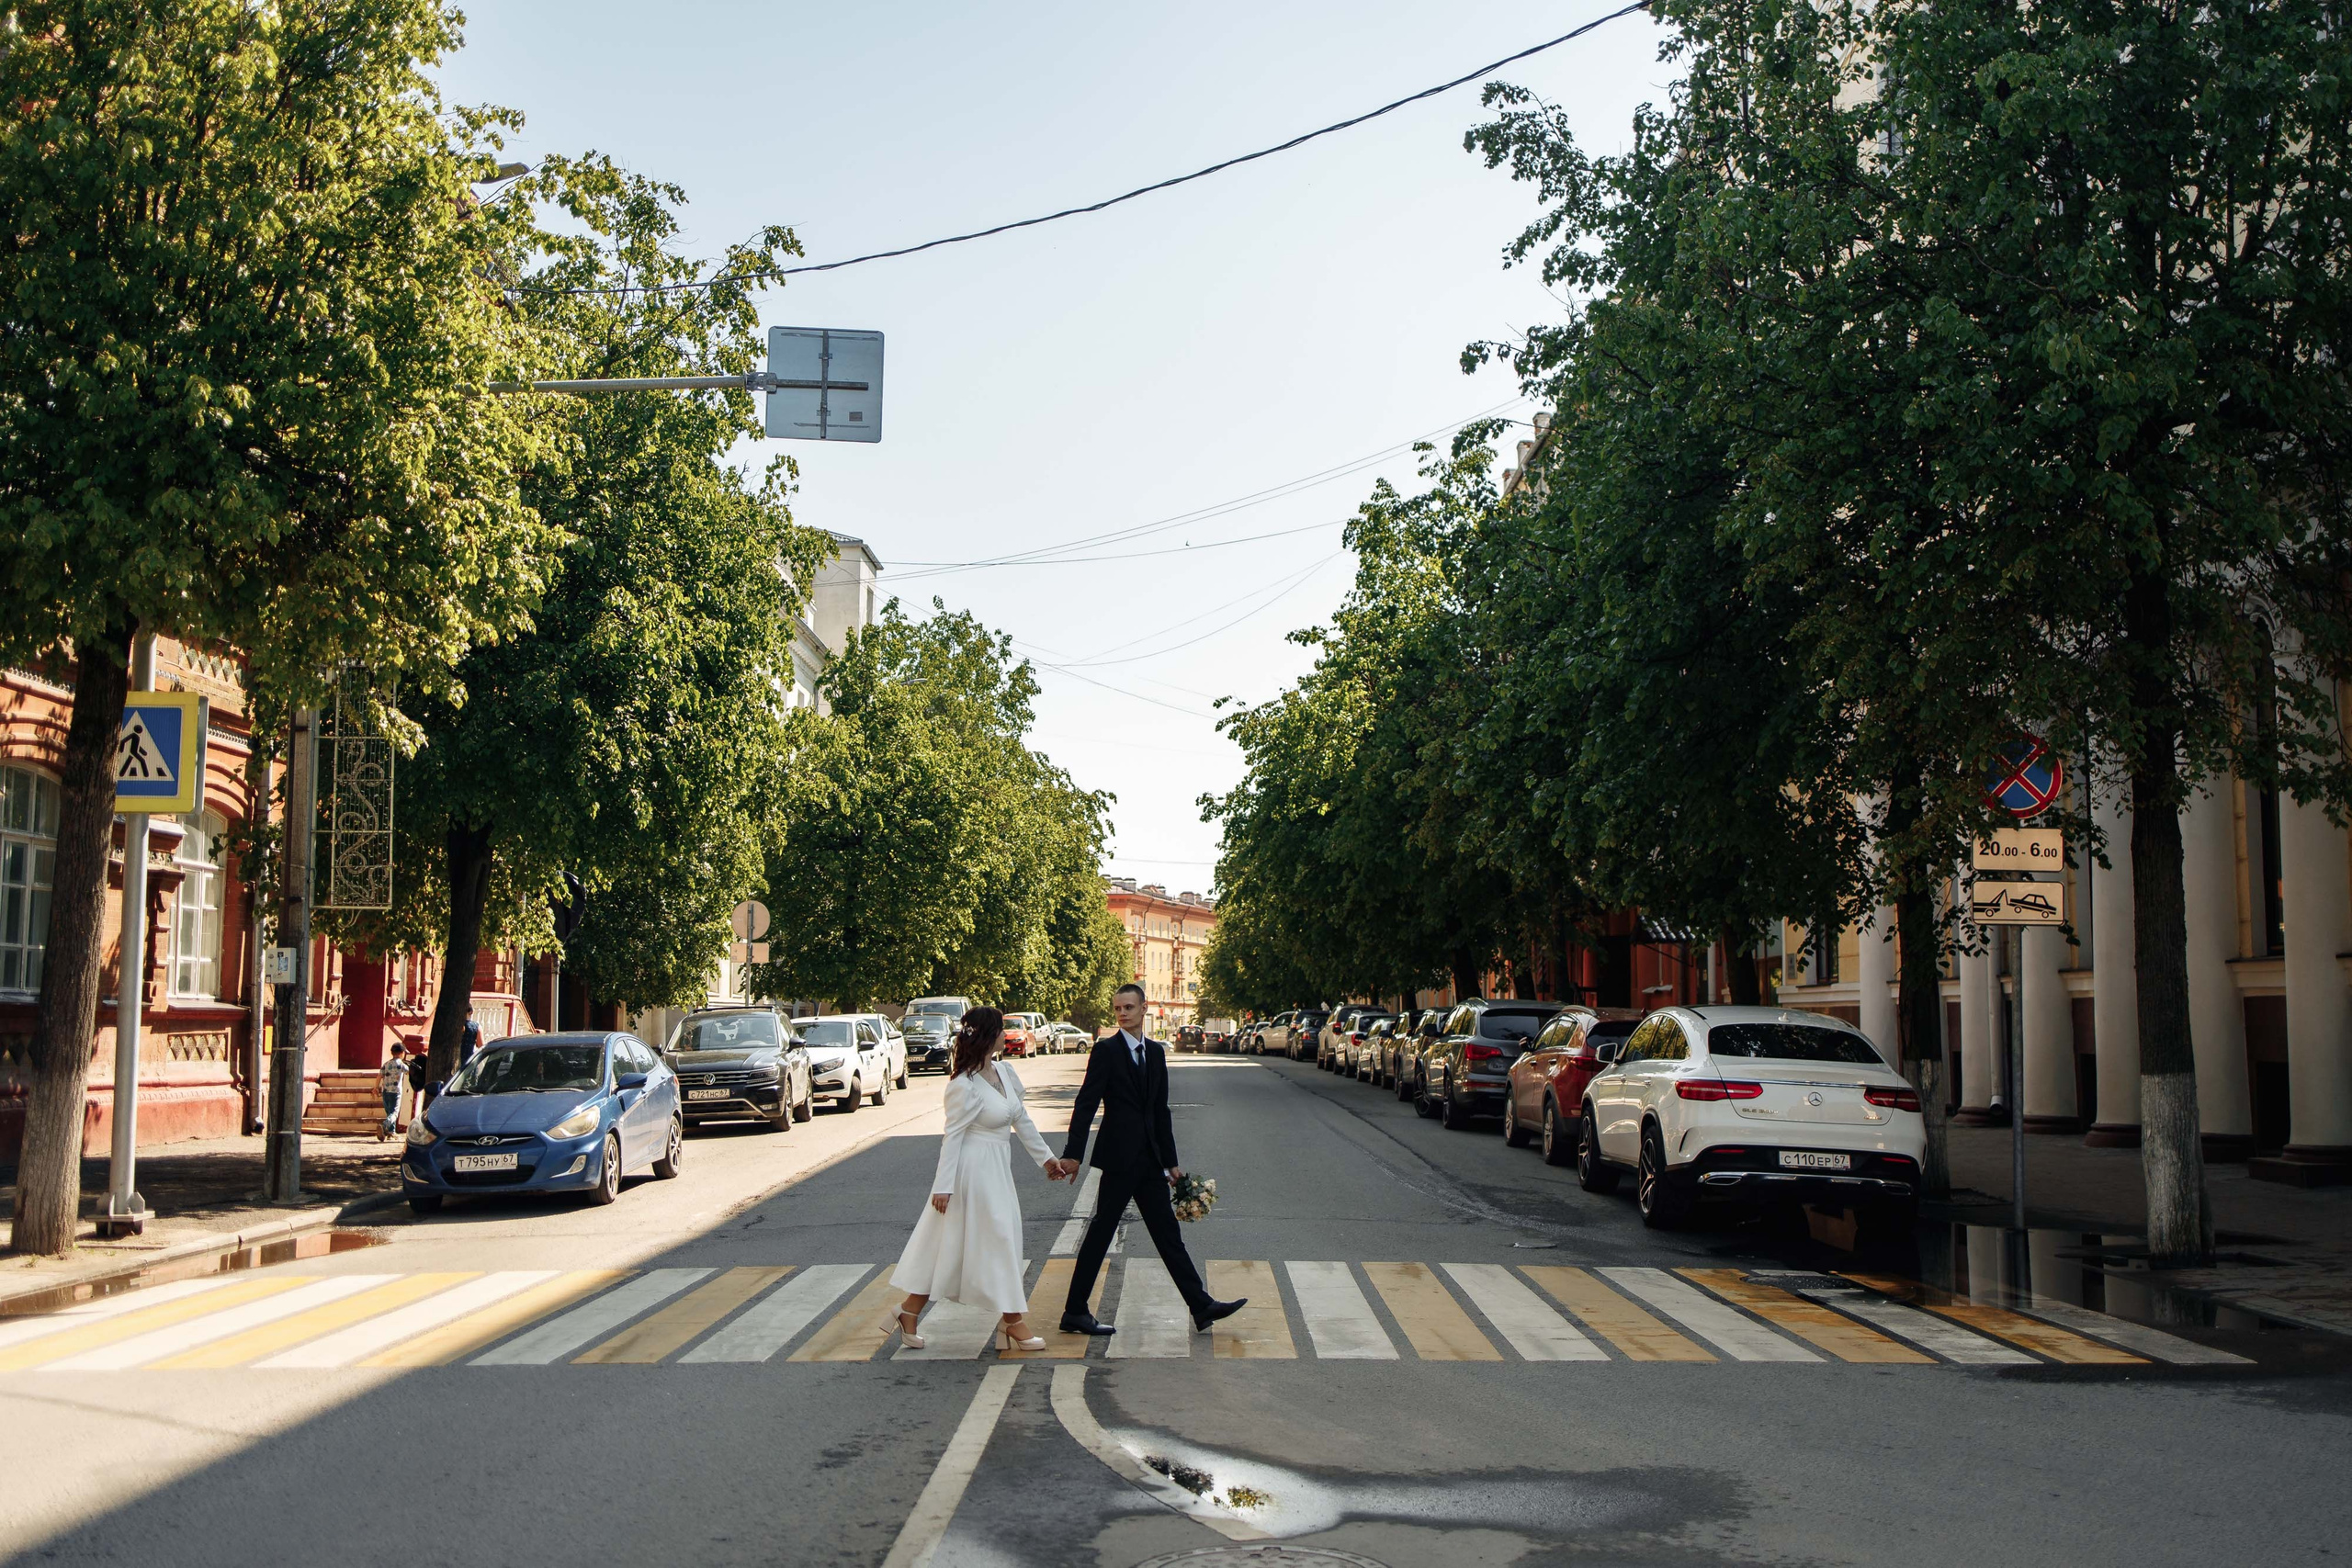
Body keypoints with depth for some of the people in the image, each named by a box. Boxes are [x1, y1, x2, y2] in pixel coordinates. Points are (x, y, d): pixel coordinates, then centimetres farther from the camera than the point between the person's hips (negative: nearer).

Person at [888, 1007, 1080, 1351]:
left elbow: (1022, 1121, 14)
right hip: (973, 1171, -9)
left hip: (997, 1170, 9)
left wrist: (1047, 1158, 15)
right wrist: (944, 1186, -15)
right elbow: (952, 1136, -16)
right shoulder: (964, 1085, -18)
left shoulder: (1003, 1071, 6)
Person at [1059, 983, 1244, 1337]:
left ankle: (1202, 1307, 11)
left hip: (1149, 1159, 6)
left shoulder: (1156, 1052, 12)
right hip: (1119, 1157, -6)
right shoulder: (1106, 1050, -7)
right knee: (1101, 1232, -1)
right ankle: (1075, 1313, 6)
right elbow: (1086, 1103, -12)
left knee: (1167, 1233, 9)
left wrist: (1171, 1161, 15)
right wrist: (1072, 1153, -19)